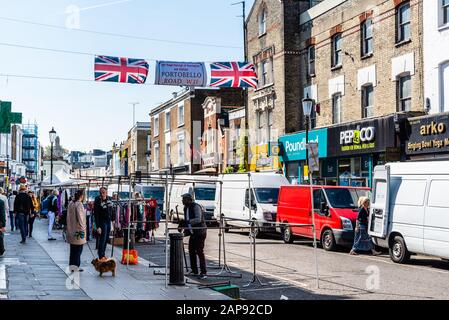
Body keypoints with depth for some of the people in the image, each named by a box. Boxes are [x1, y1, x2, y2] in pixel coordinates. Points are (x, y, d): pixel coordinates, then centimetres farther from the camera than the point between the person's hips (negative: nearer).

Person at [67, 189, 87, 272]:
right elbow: (80, 217, -18)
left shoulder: (70, 203, 8)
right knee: (78, 249, 0)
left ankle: (72, 266, 16)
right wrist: (83, 228, -8)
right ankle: (76, 266, 1)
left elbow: (69, 216, 14)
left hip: (71, 230, 8)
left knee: (73, 249, 13)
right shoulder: (79, 204, -16)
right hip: (78, 230, -8)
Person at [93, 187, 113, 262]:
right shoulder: (98, 201, -17)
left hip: (108, 221, 6)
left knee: (106, 239, 11)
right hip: (102, 221, -6)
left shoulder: (109, 199, 2)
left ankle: (103, 254, 21)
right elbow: (96, 214, -18)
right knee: (102, 239, -5)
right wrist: (98, 226, -21)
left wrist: (111, 220, 13)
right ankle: (101, 256, 2)